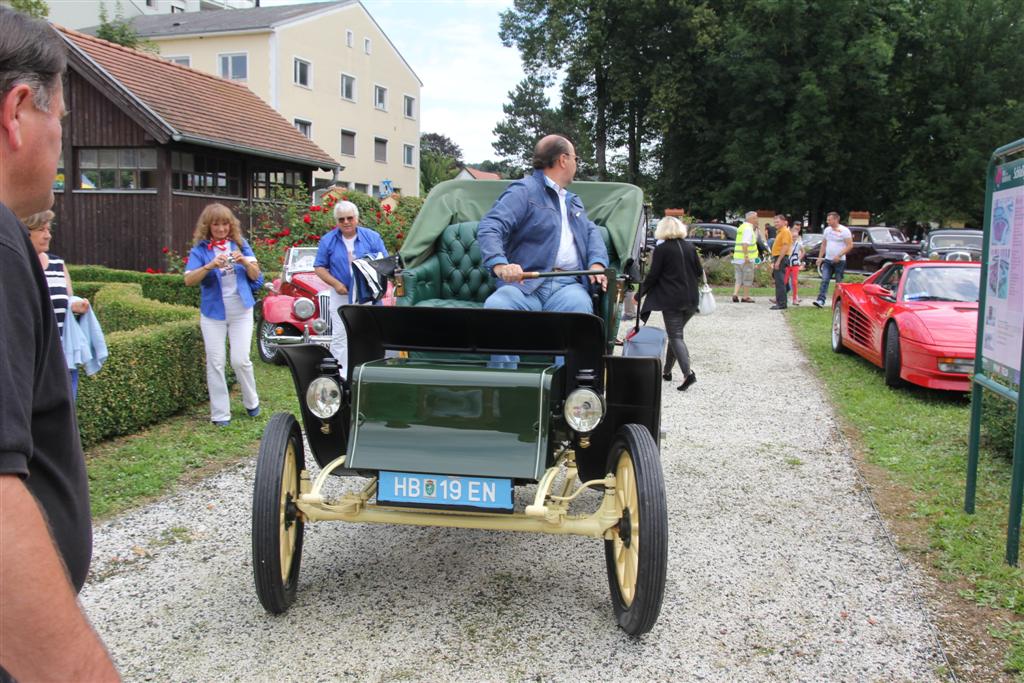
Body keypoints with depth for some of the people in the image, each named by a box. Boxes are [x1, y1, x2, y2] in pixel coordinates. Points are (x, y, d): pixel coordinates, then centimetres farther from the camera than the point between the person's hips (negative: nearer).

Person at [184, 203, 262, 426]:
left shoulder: (240, 243, 3)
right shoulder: (200, 249, -2)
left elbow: (255, 275, 0)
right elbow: (189, 280, -13)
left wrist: (244, 261, -20)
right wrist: (210, 266, -29)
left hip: (241, 310, 0)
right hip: (213, 312, 0)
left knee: (241, 360, -4)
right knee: (215, 363, 0)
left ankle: (251, 402, 20)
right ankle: (220, 414, 9)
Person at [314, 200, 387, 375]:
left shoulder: (372, 237, 0)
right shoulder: (328, 240, 2)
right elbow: (319, 267, 3)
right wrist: (335, 283, -12)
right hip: (341, 295, 0)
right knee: (340, 336, -2)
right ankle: (341, 377, 2)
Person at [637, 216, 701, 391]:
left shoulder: (661, 249, -8)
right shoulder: (690, 248, 7)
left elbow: (652, 276, -8)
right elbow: (699, 272, 12)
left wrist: (639, 294, 4)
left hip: (671, 299, -6)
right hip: (691, 299, 6)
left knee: (675, 336, -4)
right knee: (675, 333, 17)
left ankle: (688, 372, -21)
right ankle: (667, 371, 24)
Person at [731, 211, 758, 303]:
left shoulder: (741, 227, 17)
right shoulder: (748, 228, -14)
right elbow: (745, 243, -24)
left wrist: (755, 230, 19)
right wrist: (746, 256, -26)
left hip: (737, 257, 9)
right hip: (747, 258, -9)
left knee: (739, 277, 12)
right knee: (748, 278, 3)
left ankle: (735, 294, 1)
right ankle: (746, 297, 9)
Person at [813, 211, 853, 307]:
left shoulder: (844, 230, -7)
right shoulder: (827, 230, 11)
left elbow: (850, 245, -11)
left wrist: (839, 255, -19)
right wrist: (820, 257, 10)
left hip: (839, 261, -4)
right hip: (827, 260, 5)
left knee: (839, 283, 3)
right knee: (824, 280, -9)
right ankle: (820, 300, -17)